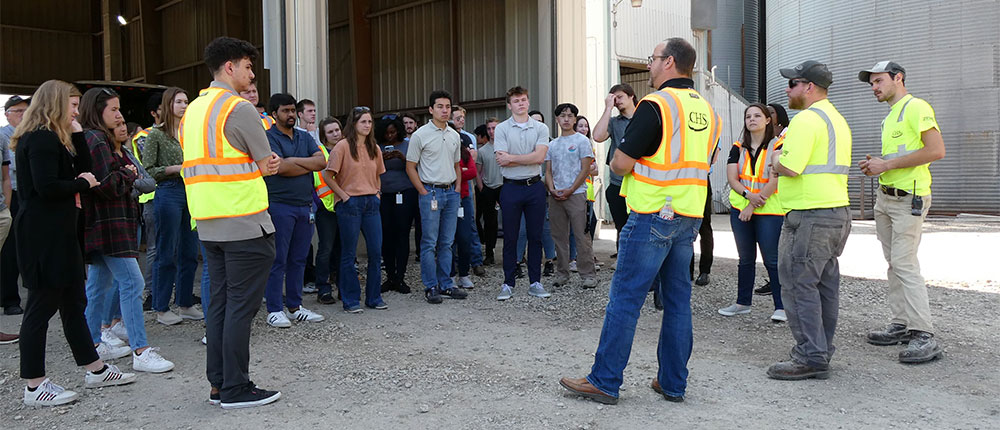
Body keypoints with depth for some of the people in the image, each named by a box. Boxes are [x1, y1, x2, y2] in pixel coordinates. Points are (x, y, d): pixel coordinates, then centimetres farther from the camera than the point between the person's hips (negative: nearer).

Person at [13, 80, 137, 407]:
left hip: (58, 232, 11)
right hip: (43, 234, -11)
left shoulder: (53, 138, 17)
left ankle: (95, 370, 24)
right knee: (42, 305, -4)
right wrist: (82, 184, -8)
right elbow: (46, 187, -24)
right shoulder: (42, 139, -15)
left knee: (74, 301, 15)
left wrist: (77, 134, 7)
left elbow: (82, 170, 15)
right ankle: (34, 387, 6)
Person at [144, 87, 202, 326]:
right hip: (168, 194, -6)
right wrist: (174, 169, -15)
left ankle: (185, 304, 19)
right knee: (167, 254, -1)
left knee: (189, 252, 9)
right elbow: (147, 170, -6)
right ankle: (162, 309, 8)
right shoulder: (156, 135, -3)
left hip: (191, 193, 6)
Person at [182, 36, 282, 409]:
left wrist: (251, 168, 5)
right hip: (245, 224, -8)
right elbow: (268, 165, -8)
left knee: (219, 303, 12)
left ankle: (218, 385, 19)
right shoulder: (239, 109, -11)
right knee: (241, 306, -2)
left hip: (208, 225, 8)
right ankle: (236, 389, 4)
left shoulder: (192, 111, 16)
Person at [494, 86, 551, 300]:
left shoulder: (540, 128, 5)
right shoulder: (501, 129, 1)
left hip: (535, 186, 2)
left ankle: (535, 283, 15)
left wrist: (512, 158, -11)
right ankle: (508, 284, 11)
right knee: (510, 238, 3)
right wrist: (528, 159, -8)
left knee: (535, 236, 6)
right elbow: (502, 161, -10)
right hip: (511, 188, -1)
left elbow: (540, 156, -10)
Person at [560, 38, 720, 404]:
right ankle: (673, 383, 19)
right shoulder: (706, 109, 12)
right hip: (689, 218, 8)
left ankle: (605, 381, 4)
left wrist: (617, 163, 7)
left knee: (624, 298, -2)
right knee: (678, 299, 11)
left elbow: (621, 164, -14)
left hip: (652, 215, -8)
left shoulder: (656, 104, -13)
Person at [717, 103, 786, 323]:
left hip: (769, 210, -5)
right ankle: (743, 302, 21)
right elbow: (732, 178, 2)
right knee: (746, 258, 13)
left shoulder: (777, 146, -4)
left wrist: (753, 206, -13)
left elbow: (774, 181, -11)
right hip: (740, 208, 5)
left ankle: (781, 307, 1)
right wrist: (748, 194, -16)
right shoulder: (738, 148, 10)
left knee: (772, 260, -5)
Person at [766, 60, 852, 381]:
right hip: (837, 210, 10)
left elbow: (790, 167, -23)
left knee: (798, 284, -6)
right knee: (825, 284, 13)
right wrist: (784, 165, 12)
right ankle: (821, 351, 22)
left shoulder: (806, 118, -13)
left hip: (810, 215, -10)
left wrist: (776, 160, -2)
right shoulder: (837, 119, 20)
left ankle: (810, 358, -5)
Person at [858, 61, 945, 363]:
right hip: (885, 198, 10)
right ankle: (901, 325, 18)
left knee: (905, 263, -14)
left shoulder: (916, 107, -10)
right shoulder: (890, 118, 19)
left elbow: (936, 150, -20)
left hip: (909, 198, -10)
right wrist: (875, 165, 9)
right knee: (894, 263, 11)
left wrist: (887, 164, -19)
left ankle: (925, 337, -12)